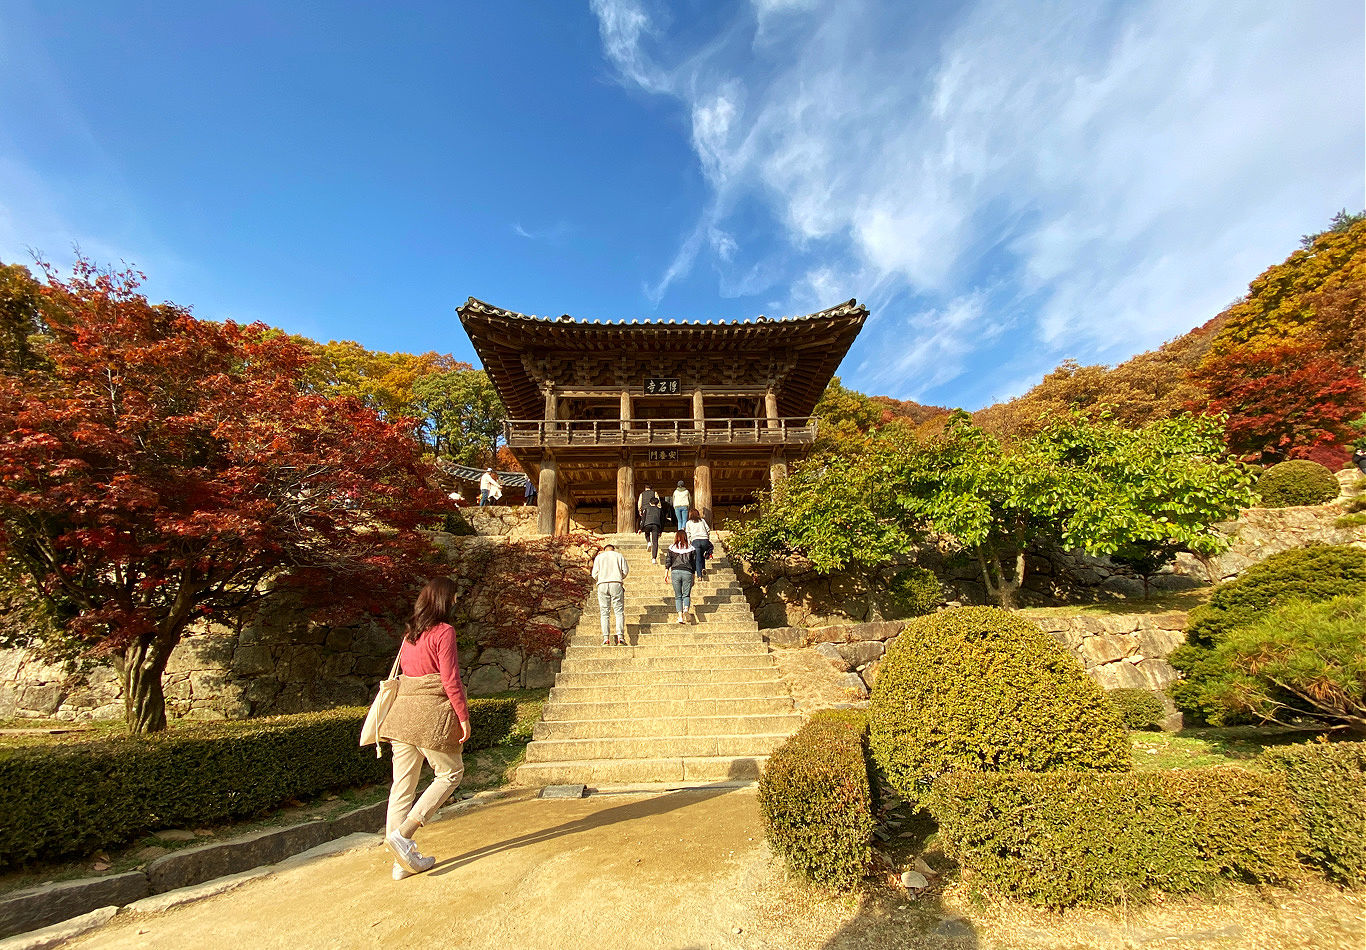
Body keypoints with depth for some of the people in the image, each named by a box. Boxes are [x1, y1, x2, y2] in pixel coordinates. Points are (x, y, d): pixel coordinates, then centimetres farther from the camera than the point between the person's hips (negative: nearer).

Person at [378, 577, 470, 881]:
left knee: (403, 784, 12)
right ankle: (402, 834, 1)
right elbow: (450, 679, -15)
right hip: (432, 712, -8)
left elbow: (403, 672, 16)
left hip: (403, 711, 8)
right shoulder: (443, 631, -12)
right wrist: (463, 716, -9)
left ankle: (403, 860, 20)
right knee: (451, 772, 11)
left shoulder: (410, 633, 11)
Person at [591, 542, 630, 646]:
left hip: (602, 585, 1)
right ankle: (620, 637, -11)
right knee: (619, 611, 0)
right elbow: (625, 570, 6)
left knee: (604, 613, 3)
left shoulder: (599, 557, 15)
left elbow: (595, 574, 6)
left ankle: (606, 638, -6)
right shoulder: (619, 556, 15)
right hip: (616, 585, -1)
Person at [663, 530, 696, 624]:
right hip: (687, 572, 0)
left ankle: (680, 616, -1)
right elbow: (693, 562, 8)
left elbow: (668, 562, 5)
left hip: (675, 571, 0)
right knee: (686, 594, 6)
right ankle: (686, 609, -22)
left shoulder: (672, 548, 6)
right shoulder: (690, 548, 7)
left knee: (678, 596, 8)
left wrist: (666, 575, 9)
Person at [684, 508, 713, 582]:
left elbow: (688, 534, 8)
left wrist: (689, 544, 11)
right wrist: (708, 539, 22)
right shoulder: (702, 520, 20)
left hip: (695, 540, -2)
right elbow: (708, 530, 12)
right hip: (705, 540, 2)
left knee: (697, 559, -2)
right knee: (702, 555, 24)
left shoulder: (688, 523, 16)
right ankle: (703, 568, 1)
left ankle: (699, 576, -12)